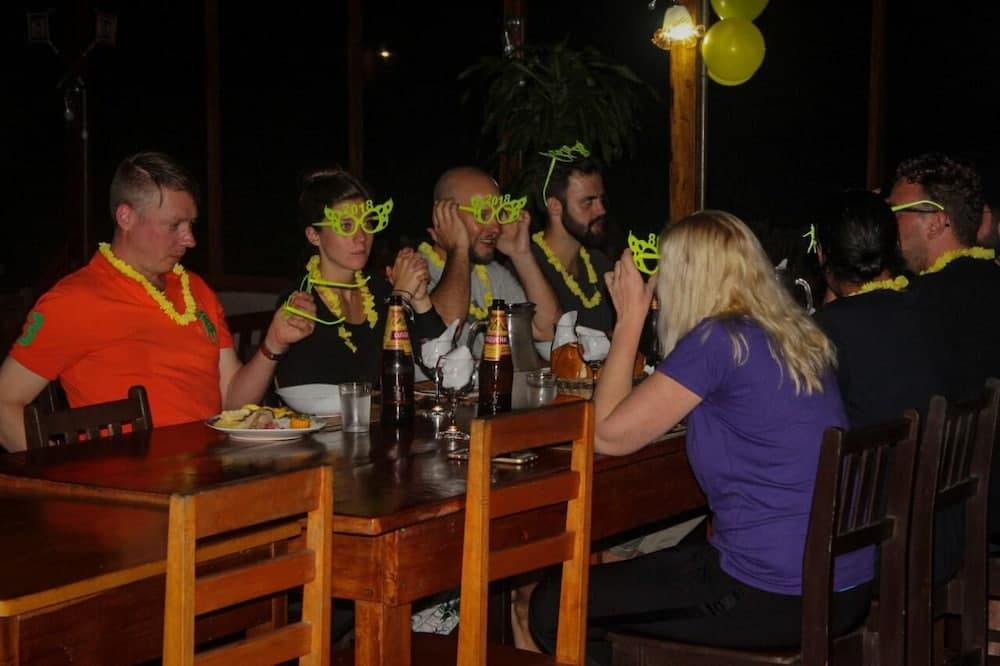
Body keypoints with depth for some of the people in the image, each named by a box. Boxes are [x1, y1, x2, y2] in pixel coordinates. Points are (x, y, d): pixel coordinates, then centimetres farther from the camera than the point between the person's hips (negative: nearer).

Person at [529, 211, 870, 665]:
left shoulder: (718, 340, -14)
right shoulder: (797, 335, 11)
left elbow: (608, 436, -8)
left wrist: (629, 320, -2)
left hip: (775, 599, -9)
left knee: (554, 607, 2)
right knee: (633, 572, 30)